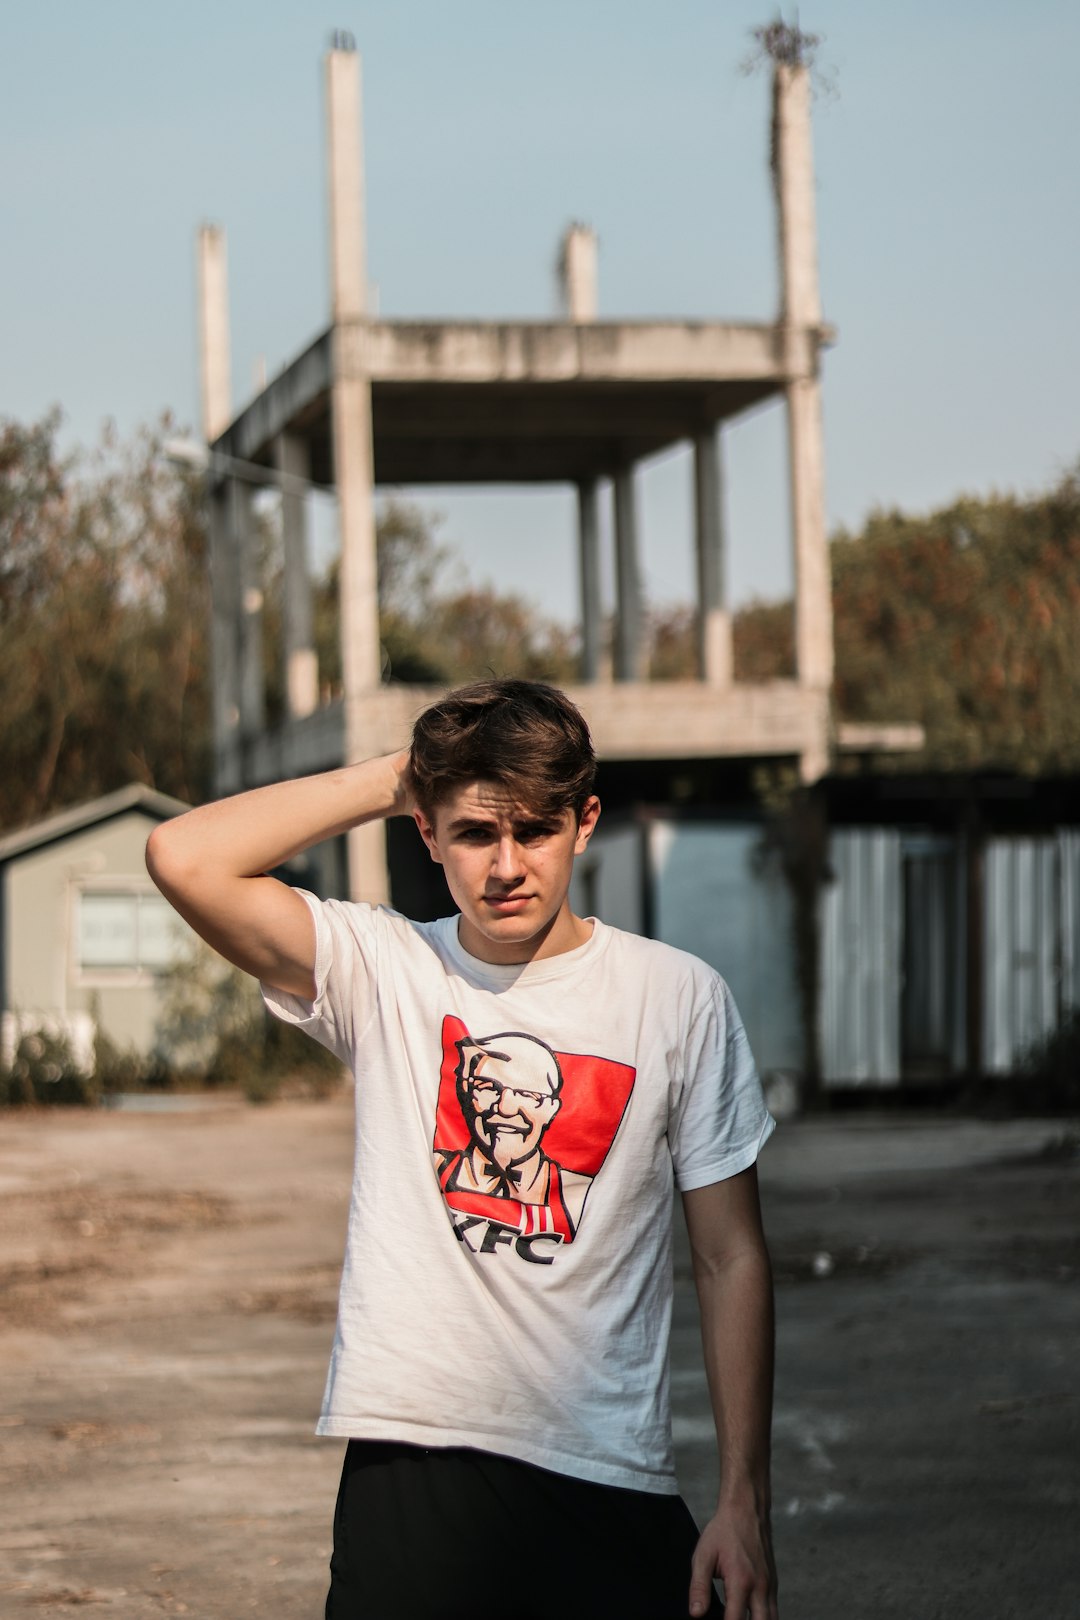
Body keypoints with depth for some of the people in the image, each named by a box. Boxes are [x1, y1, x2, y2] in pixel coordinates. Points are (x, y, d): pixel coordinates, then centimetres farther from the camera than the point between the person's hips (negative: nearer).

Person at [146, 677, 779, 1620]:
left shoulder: (679, 998, 2)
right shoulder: (381, 970, 2)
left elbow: (732, 1259, 4)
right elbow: (184, 860, -13)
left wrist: (745, 1502, -1)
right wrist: (393, 779, -5)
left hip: (611, 1480, 0)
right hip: (411, 1469, 0)